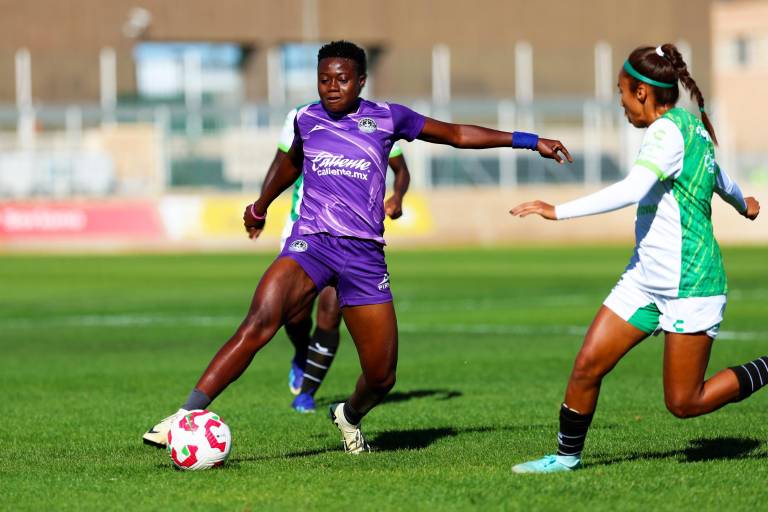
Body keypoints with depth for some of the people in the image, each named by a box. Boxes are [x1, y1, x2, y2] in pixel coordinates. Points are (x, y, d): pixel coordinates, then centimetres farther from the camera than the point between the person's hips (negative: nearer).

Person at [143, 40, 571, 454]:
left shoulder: (386, 118, 6)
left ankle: (350, 415, 37)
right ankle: (187, 416, -31)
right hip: (311, 244, -1)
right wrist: (262, 205, 48)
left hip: (365, 255, 1)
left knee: (382, 378, 1)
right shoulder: (308, 120, 10)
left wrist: (525, 140, 18)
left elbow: (457, 134, 17)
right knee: (257, 325, -28)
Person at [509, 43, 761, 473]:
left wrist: (558, 212, -30)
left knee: (684, 403, -3)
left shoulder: (669, 130, -18)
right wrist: (743, 202, 53)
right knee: (587, 366, 2)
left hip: (691, 284, -9)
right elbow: (718, 176, 31)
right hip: (645, 279, 9)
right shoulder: (692, 127, 11)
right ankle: (567, 456, 15)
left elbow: (632, 191, -32)